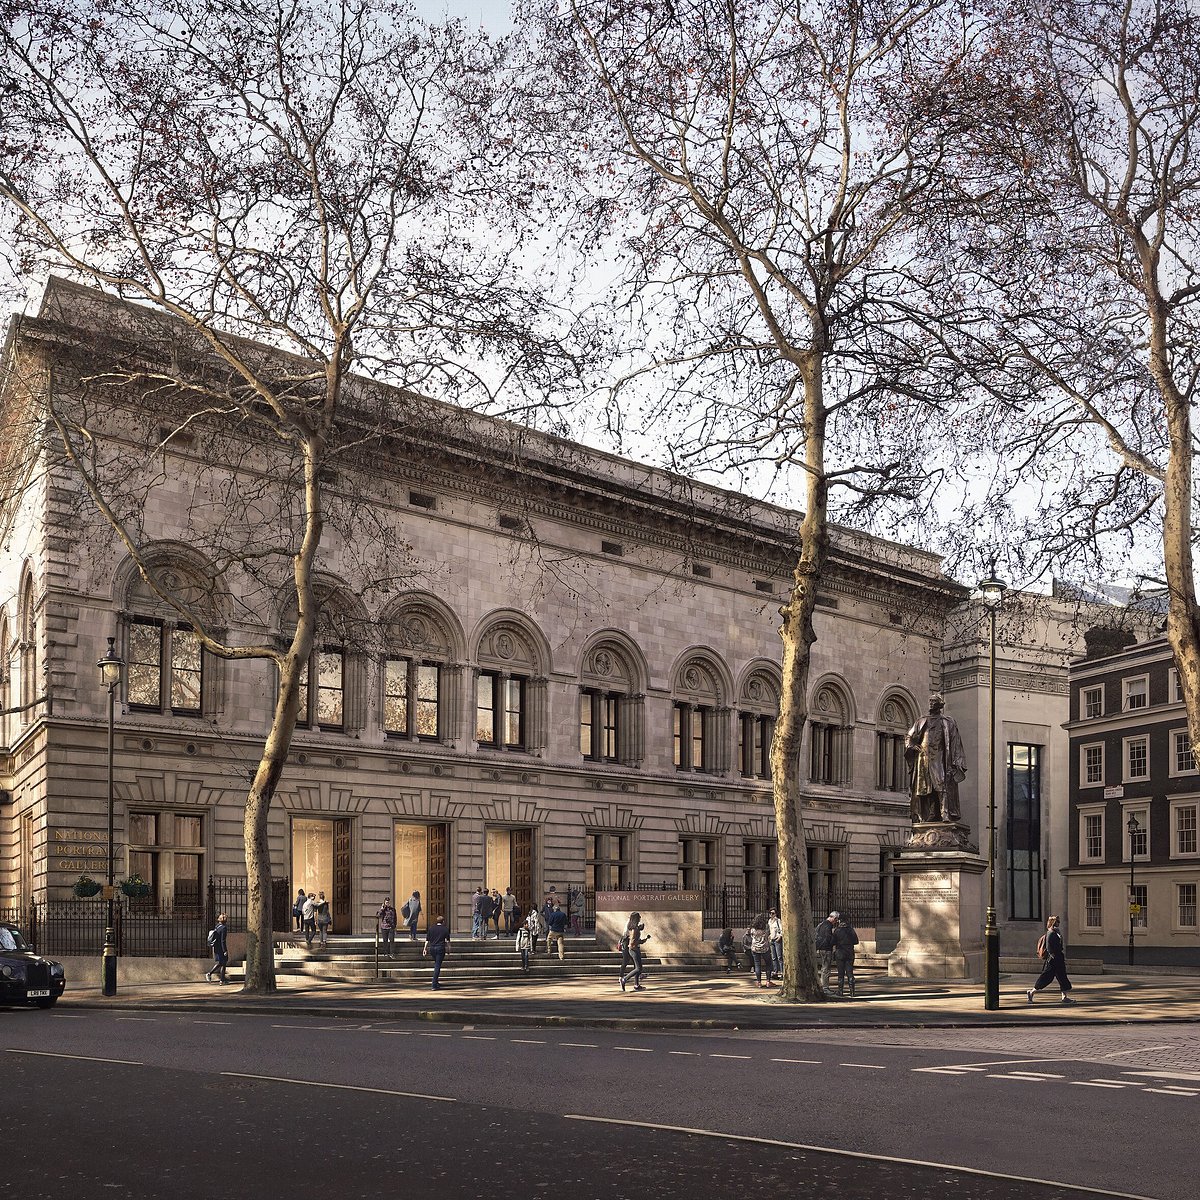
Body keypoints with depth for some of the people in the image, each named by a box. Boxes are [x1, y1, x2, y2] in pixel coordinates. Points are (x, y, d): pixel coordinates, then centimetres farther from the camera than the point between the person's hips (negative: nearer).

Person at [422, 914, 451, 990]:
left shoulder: (431, 928, 7)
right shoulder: (445, 929, 0)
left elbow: (427, 940, 6)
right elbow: (447, 941, -1)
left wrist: (425, 949, 9)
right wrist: (448, 949, 9)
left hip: (432, 948, 4)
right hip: (440, 948, -4)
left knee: (436, 964, 21)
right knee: (438, 966, -4)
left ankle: (436, 982, 24)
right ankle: (434, 985, -10)